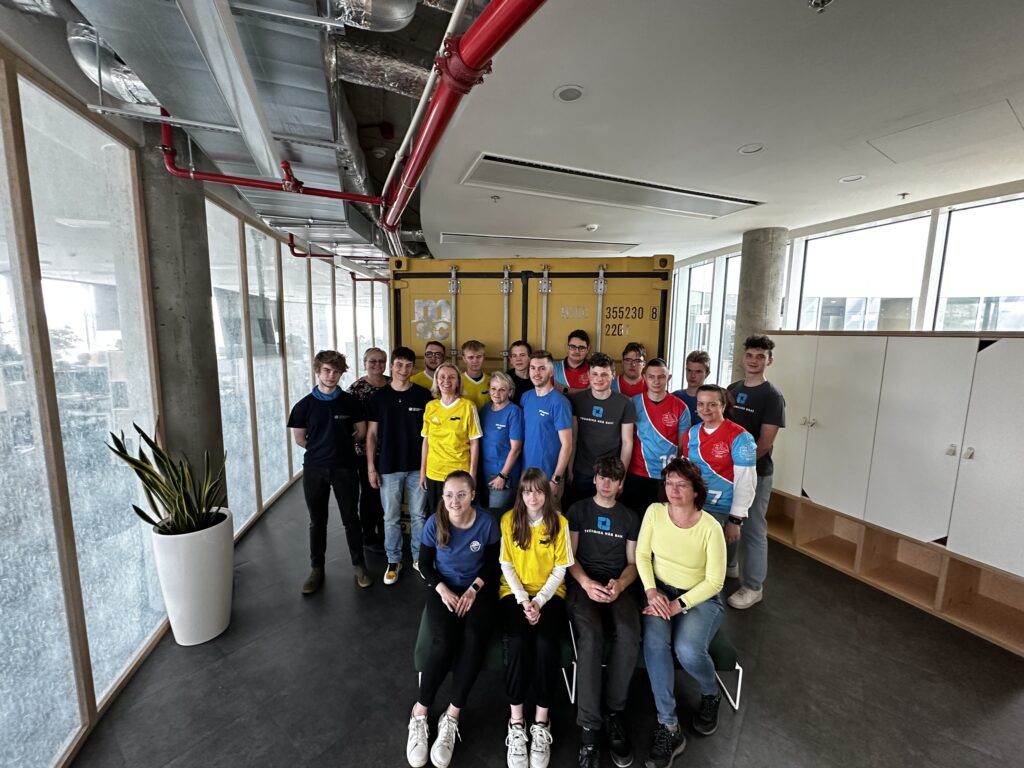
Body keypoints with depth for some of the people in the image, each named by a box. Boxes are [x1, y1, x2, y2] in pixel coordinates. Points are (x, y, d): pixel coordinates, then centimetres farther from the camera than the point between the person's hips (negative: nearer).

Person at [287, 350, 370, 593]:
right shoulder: (304, 405, -2)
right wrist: (322, 449, 9)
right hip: (314, 469, 1)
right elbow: (299, 439, 6)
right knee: (317, 521, 13)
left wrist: (341, 446, 9)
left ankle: (359, 566, 23)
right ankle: (317, 569, 29)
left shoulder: (351, 402, -3)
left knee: (350, 518, 8)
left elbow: (361, 432, 6)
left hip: (344, 468, -1)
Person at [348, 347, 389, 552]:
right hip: (367, 450, -4)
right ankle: (369, 537, 27)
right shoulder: (357, 388, -7)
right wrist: (360, 443, -14)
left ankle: (385, 533, 32)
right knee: (370, 493, 8)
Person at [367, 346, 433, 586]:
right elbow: (371, 434, 2)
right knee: (391, 518, 11)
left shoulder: (423, 395, -3)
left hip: (417, 466, 0)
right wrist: (371, 467, -2)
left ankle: (419, 558, 30)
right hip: (388, 467, 1)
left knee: (418, 515, 12)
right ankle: (394, 561, 29)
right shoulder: (379, 396, -1)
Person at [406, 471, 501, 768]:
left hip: (478, 589, 0)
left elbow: (493, 563, -2)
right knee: (444, 642, -23)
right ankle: (419, 715, -1)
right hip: (444, 588, 0)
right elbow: (425, 563, -1)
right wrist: (442, 589, -15)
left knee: (474, 639, -26)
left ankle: (451, 719, -9)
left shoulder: (487, 523, -16)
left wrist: (474, 589, -14)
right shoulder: (434, 523, -13)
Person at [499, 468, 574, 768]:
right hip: (515, 592, 0)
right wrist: (524, 600, -13)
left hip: (549, 593, 0)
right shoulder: (508, 519, -4)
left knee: (546, 644, -25)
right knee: (518, 643, -25)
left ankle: (541, 722, -8)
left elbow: (560, 570, -2)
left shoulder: (559, 522, -3)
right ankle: (516, 721, -9)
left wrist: (539, 601, -13)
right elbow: (506, 566, -2)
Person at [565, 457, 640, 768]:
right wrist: (586, 583, -13)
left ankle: (616, 714, -10)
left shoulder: (630, 517, 17)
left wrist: (620, 584, -9)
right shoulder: (577, 510, 11)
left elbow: (632, 562, 12)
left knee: (629, 634, -29)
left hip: (618, 585, 2)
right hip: (584, 582, -1)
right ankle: (589, 727, -20)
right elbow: (570, 556, 5)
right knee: (591, 636, -31)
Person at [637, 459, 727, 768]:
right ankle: (669, 727, -9)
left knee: (688, 650, -27)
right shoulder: (654, 511, -8)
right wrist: (652, 591, -15)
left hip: (700, 598, -2)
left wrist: (679, 604, -20)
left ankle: (711, 696, 10)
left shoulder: (710, 527, -16)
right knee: (654, 642, -26)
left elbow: (714, 582, -12)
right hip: (661, 592, 2)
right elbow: (642, 555, -1)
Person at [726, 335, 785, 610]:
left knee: (752, 530, 5)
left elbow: (765, 442, -15)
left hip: (755, 473, -5)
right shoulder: (732, 389, 7)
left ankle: (753, 587, 20)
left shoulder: (772, 397, -10)